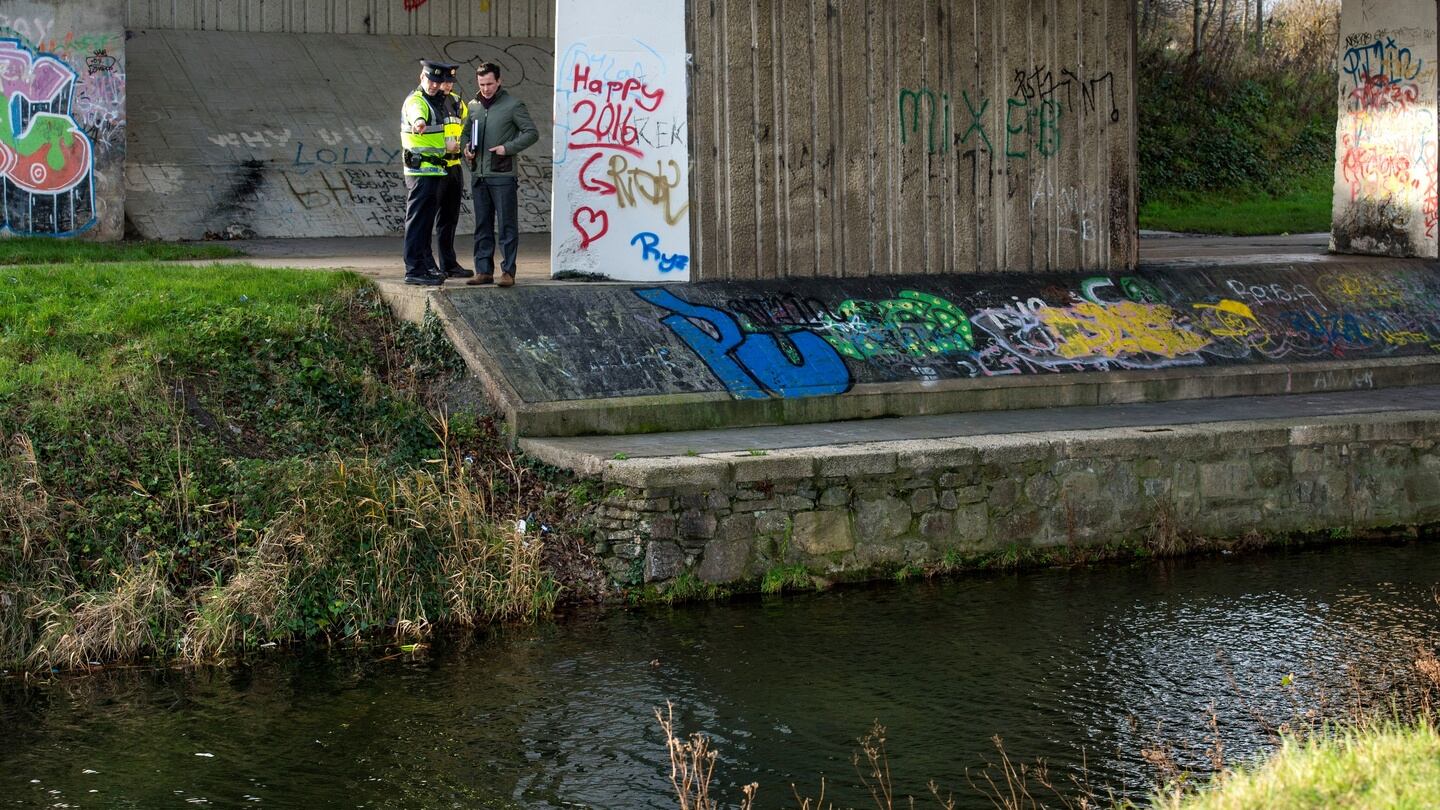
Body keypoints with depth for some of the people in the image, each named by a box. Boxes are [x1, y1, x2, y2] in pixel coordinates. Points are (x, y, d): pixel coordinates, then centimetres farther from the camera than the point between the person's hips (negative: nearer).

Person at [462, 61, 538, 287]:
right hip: (478, 175, 5)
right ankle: (484, 270, 14)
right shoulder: (473, 106, 13)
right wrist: (467, 148, 4)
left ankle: (508, 271, 1)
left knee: (507, 225, -2)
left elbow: (532, 133, -4)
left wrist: (507, 148, -12)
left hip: (502, 175, -5)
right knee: (482, 226, 9)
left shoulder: (513, 105, -3)